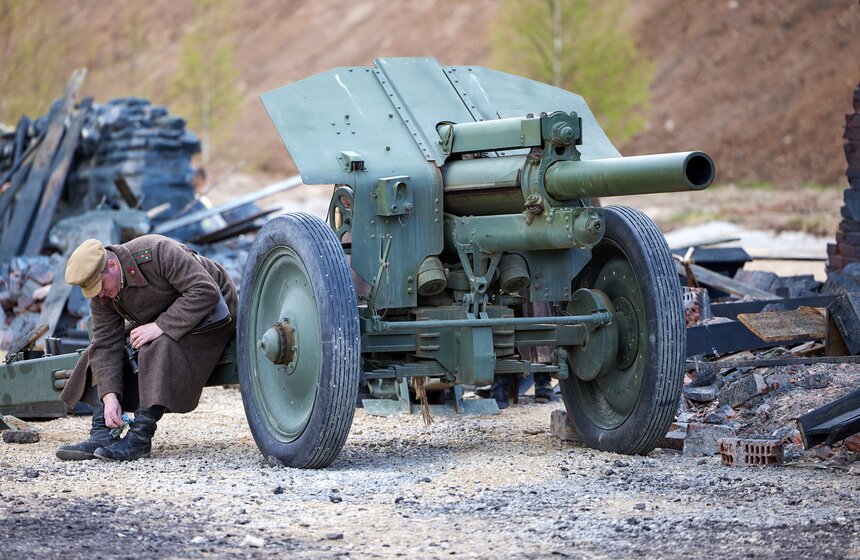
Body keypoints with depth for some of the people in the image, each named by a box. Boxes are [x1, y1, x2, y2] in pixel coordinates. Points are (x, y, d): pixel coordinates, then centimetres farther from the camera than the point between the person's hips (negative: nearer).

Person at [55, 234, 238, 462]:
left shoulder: (158, 253, -32)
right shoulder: (101, 293, -11)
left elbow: (206, 291, -33)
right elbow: (106, 345, -13)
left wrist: (161, 326, -35)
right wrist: (110, 396, -24)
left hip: (208, 309, -7)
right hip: (157, 319, 8)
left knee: (159, 349, -34)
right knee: (100, 352, -8)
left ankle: (140, 438, -31)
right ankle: (101, 434, -15)